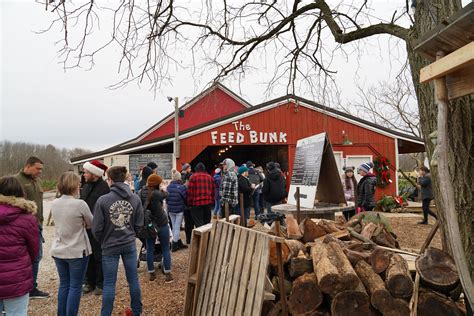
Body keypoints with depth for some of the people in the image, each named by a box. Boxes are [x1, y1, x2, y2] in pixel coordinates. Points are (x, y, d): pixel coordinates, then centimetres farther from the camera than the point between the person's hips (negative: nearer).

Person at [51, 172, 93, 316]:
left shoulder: (54, 204, 0)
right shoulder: (80, 204, -18)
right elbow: (91, 224, -5)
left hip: (58, 251, 6)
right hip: (77, 251, -6)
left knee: (64, 284, 18)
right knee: (75, 286, 6)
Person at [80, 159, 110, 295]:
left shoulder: (104, 188, -16)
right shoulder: (86, 186, 10)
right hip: (86, 228, 7)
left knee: (99, 257, 5)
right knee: (88, 256, 16)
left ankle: (101, 283, 19)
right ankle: (89, 281, 31)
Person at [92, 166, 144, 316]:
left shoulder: (103, 200, -17)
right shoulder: (135, 198, -7)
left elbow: (97, 228, -9)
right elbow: (139, 224, 1)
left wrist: (103, 241, 11)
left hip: (110, 247, -3)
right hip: (130, 245, 3)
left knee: (109, 284, 9)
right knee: (133, 279, 15)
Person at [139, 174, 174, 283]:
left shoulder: (142, 192, -2)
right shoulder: (156, 193, -20)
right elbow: (165, 194, -2)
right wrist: (162, 189, 15)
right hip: (161, 224, -5)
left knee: (150, 249, 13)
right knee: (165, 249, 6)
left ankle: (151, 274, 21)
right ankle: (168, 274, 11)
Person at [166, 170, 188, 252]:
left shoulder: (168, 187, -4)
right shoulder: (182, 187, -17)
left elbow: (166, 199, 5)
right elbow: (185, 198, -7)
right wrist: (185, 206, 13)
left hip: (170, 210, 5)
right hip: (179, 210, -4)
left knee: (174, 227, 15)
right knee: (177, 227, 4)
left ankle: (179, 243, 24)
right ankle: (174, 246, 9)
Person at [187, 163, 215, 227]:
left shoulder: (193, 177, -1)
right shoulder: (210, 177, 11)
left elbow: (190, 191, -5)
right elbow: (213, 191, 11)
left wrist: (190, 203, 2)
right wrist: (212, 203, 16)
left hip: (197, 203, -4)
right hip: (208, 203, 4)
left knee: (199, 224, -2)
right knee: (207, 223, 13)